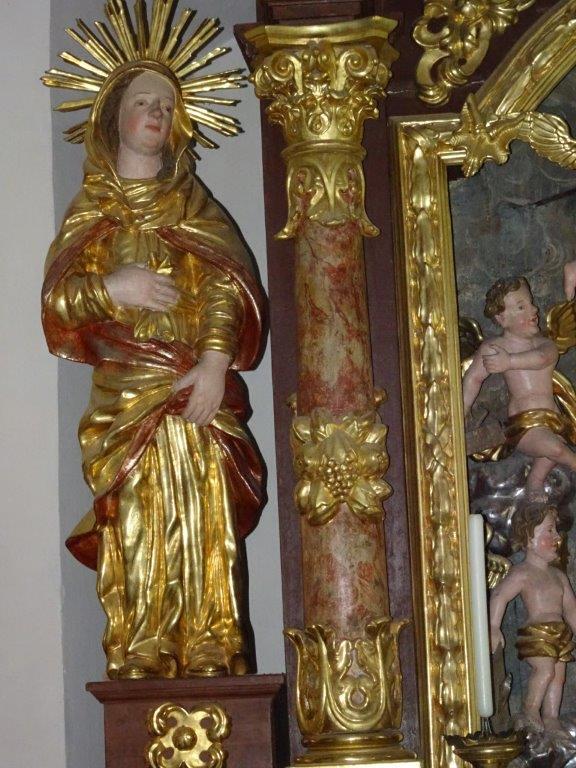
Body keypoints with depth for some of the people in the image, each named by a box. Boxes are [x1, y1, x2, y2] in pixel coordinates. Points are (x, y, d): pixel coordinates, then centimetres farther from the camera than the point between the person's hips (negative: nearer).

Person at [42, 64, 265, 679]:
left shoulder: (194, 206, 15)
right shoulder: (91, 210, 16)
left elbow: (226, 283, 0)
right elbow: (56, 296, 8)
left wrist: (216, 357, -16)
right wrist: (110, 289, -13)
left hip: (196, 394, 0)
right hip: (125, 397, 0)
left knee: (202, 528, -7)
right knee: (135, 531, -7)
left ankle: (209, 660, -6)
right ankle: (139, 664, -6)